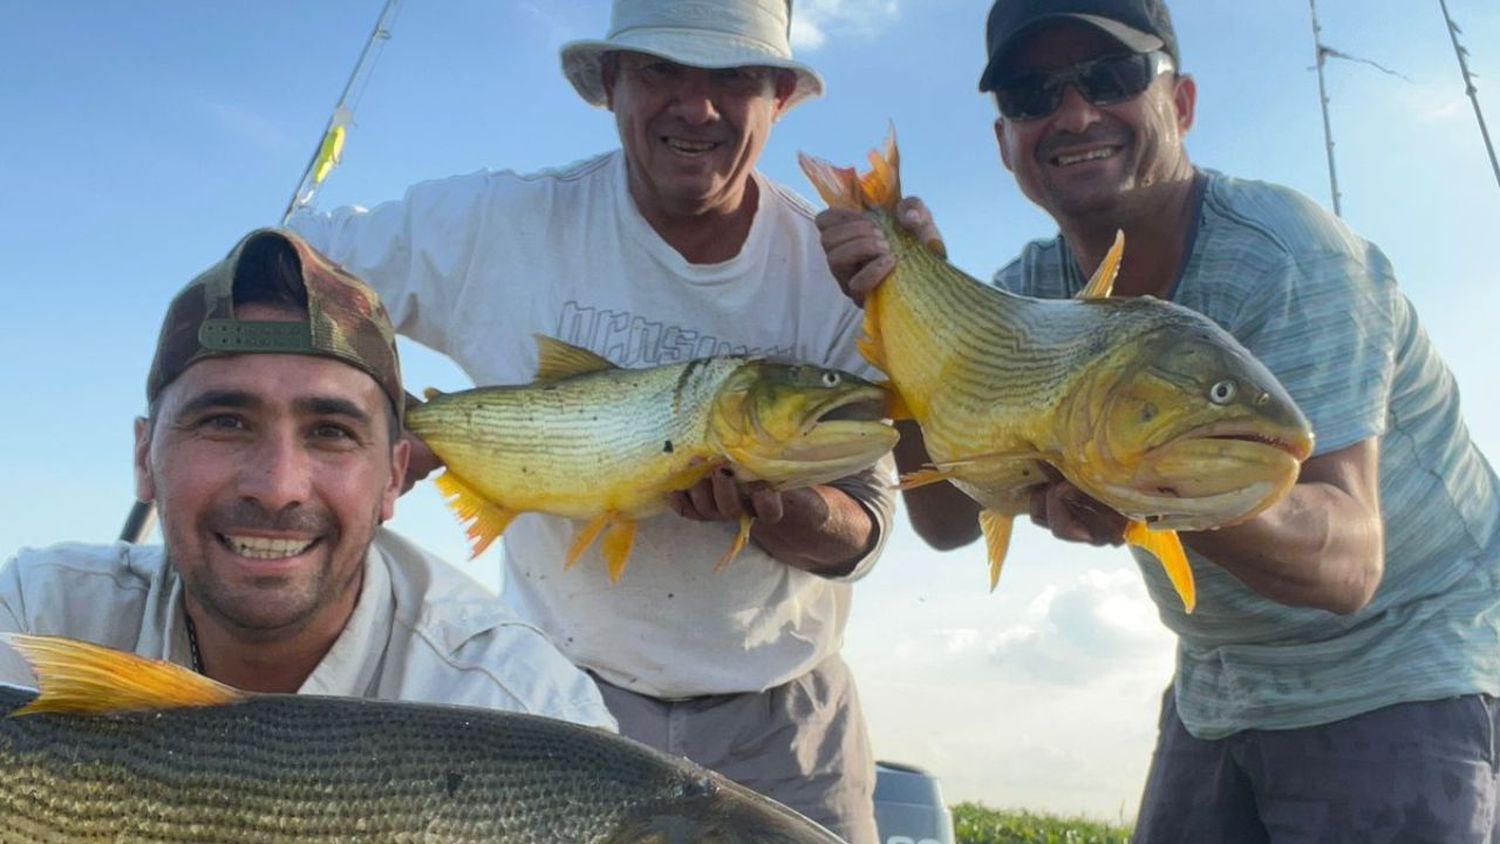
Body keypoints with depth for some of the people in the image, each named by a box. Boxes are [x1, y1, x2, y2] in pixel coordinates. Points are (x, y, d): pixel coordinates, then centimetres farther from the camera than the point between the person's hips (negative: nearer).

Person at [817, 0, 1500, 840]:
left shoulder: (1287, 260, -24)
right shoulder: (1028, 293, -7)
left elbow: (1348, 560, -33)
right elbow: (951, 519, -14)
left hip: (1403, 673, -5)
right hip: (1216, 691, 5)